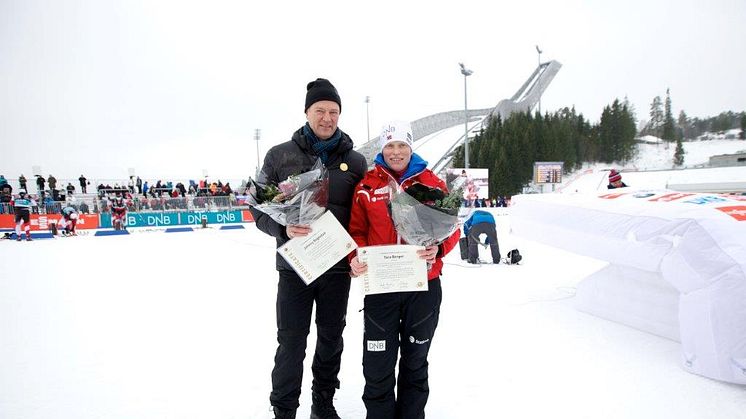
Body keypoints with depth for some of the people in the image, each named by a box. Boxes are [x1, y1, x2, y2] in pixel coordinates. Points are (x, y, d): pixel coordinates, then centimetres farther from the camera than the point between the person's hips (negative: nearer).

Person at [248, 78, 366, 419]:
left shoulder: (355, 161, 4)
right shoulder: (280, 156, -1)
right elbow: (260, 208, 0)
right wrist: (284, 228, -20)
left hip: (338, 266, 2)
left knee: (331, 339, 15)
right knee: (291, 343, 3)